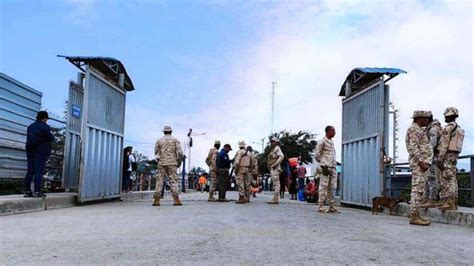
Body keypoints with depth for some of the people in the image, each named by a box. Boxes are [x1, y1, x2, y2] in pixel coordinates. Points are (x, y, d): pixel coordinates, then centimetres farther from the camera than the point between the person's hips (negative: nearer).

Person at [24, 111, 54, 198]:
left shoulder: (30, 126, 13)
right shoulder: (44, 127, -9)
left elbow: (30, 138, 14)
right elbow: (51, 138, -8)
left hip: (30, 151, 7)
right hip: (41, 151, -6)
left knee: (30, 171, 7)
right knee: (39, 171, -5)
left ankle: (27, 191, 5)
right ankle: (37, 191, -8)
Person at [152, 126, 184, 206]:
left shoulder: (159, 140, 7)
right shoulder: (175, 140, 3)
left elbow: (156, 152, 11)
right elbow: (180, 153, -5)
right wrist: (179, 162, 8)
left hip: (161, 163, 1)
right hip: (172, 163, -1)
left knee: (159, 181, 3)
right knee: (173, 181, 0)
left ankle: (156, 200, -1)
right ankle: (176, 200, -9)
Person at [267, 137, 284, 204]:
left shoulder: (277, 148, -7)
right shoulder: (273, 149, 22)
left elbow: (281, 156, -23)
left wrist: (276, 164, -24)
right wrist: (270, 166, 14)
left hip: (275, 168, -10)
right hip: (272, 169, 10)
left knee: (276, 183, -12)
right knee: (275, 184, 9)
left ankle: (275, 199, -15)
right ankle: (275, 199, 12)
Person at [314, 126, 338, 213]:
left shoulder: (331, 142, 19)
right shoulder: (322, 142, -6)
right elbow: (316, 154, -8)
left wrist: (334, 164, 15)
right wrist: (322, 163, 0)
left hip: (332, 168, 8)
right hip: (325, 168, -8)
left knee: (331, 188, 7)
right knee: (323, 187, -7)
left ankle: (331, 206, 10)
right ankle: (321, 206, -5)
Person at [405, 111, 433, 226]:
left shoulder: (419, 130, 23)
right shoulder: (414, 129, -10)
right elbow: (413, 147, -19)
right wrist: (421, 162, -22)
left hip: (423, 163, 10)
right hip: (419, 163, -10)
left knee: (419, 190, 10)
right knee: (417, 189, -12)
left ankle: (416, 215, 12)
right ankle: (414, 217, -12)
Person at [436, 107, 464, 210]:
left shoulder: (448, 127, -13)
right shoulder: (459, 128, 18)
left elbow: (444, 144, -18)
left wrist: (439, 159, -18)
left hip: (447, 155, -10)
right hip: (455, 155, 10)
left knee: (446, 180, -8)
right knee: (452, 179, 10)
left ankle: (449, 203, -10)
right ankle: (453, 202, 11)